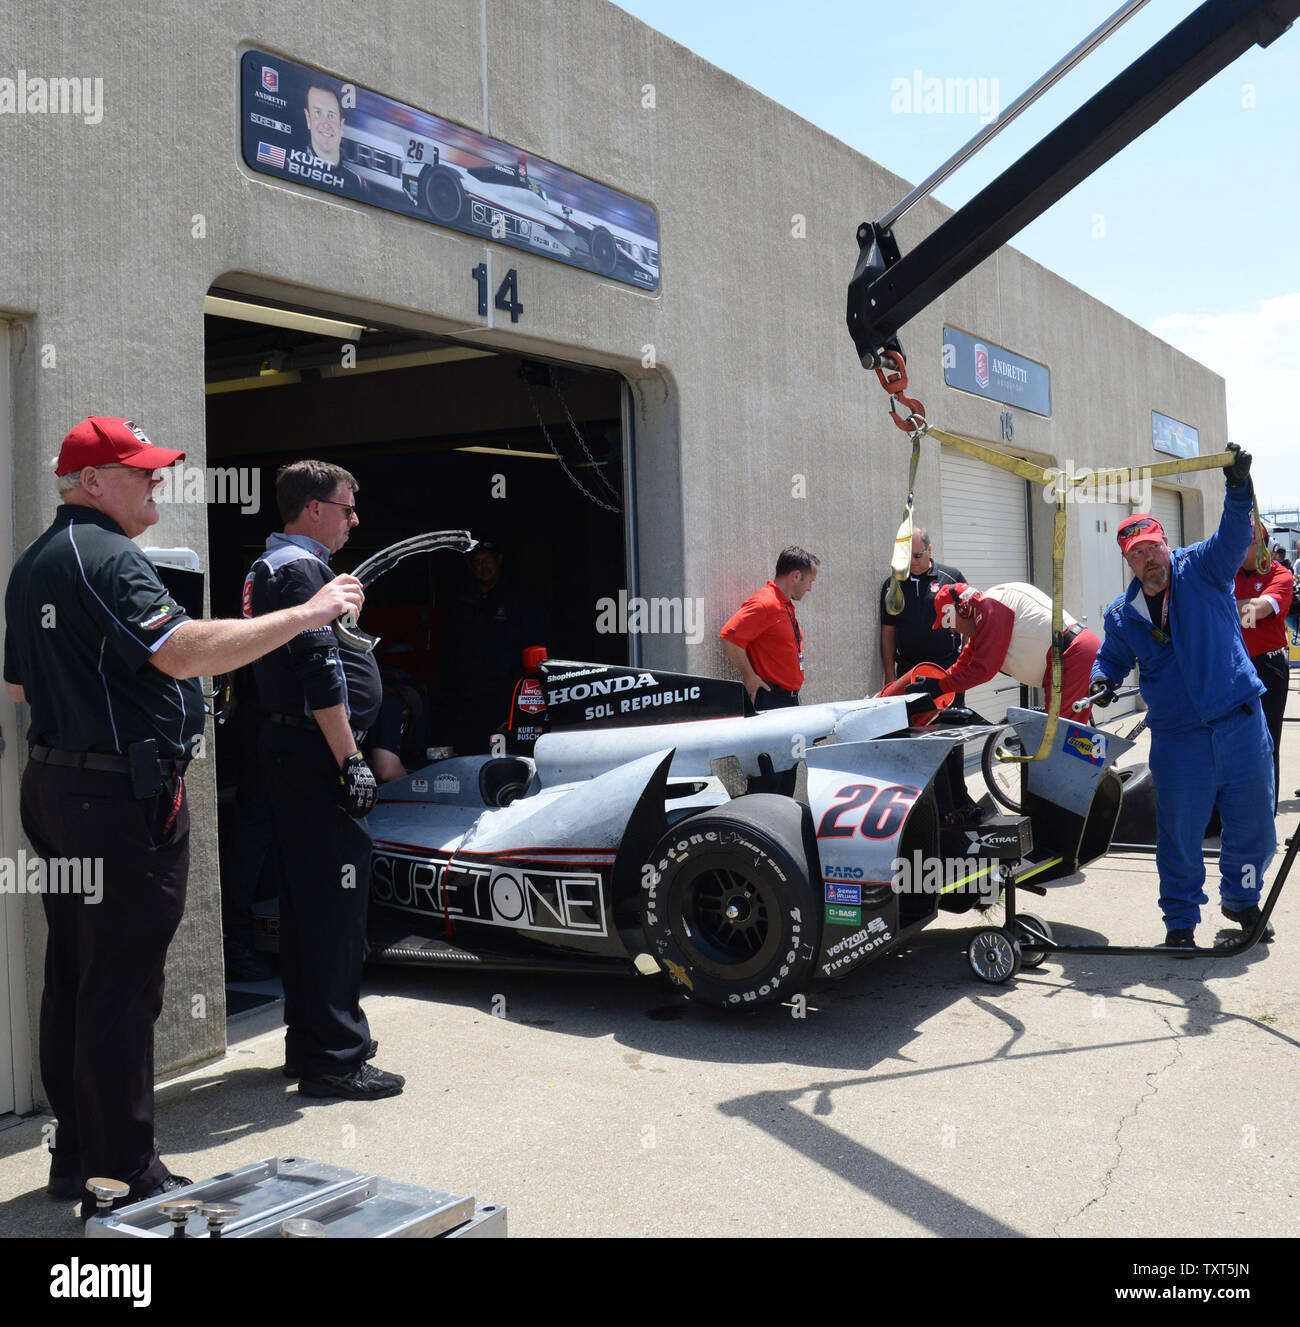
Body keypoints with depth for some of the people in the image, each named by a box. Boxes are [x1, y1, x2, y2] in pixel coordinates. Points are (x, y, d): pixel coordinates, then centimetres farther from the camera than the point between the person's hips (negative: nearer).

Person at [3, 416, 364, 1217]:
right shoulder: (104, 558, -17)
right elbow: (186, 651, -29)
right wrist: (307, 614, -26)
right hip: (126, 793, -10)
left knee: (75, 978, 15)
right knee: (122, 988, -4)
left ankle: (77, 1158, 25)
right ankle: (124, 1176, 4)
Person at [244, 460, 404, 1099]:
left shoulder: (268, 568, 21)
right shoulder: (299, 569, -13)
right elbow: (320, 673, -21)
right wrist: (350, 759, -21)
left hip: (290, 752, 11)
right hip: (316, 757, -11)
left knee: (305, 900, 15)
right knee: (335, 902, -8)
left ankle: (309, 1040, 25)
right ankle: (333, 1058, -3)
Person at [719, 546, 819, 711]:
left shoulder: (787, 607, 19)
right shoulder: (765, 604, -14)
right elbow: (729, 636, -24)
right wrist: (749, 677, -18)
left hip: (790, 697, 10)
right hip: (768, 700, -10)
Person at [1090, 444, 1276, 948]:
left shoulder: (1202, 570, 1)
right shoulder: (1123, 615, 6)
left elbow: (1233, 535, -15)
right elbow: (1111, 659, 21)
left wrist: (1238, 487, -33)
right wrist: (1102, 681, -2)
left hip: (1240, 723, 0)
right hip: (1178, 739, 1)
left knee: (1253, 827, 9)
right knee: (1180, 834, 2)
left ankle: (1241, 899, 34)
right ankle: (1181, 920, 19)